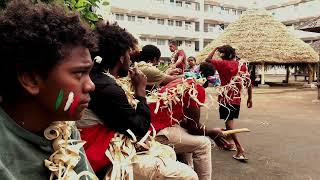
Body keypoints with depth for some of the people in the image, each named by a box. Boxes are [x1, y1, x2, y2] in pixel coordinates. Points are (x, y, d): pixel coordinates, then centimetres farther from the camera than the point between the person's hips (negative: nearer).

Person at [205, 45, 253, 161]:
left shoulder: (223, 64, -10)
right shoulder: (242, 65, 3)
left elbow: (208, 60, -4)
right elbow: (249, 83, 3)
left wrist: (215, 49, 7)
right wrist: (250, 98, 10)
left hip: (226, 98, -6)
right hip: (237, 99, 6)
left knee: (229, 123, -5)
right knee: (230, 121, 21)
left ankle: (240, 149, -14)